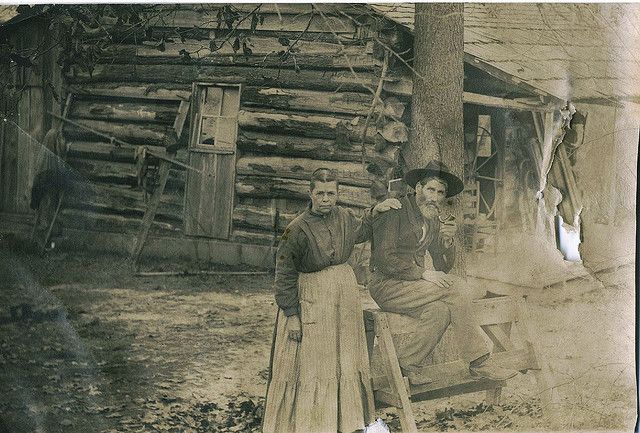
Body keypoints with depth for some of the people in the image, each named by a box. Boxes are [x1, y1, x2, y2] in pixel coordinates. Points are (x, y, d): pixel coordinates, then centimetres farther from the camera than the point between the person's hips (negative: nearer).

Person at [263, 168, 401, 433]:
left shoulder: (345, 217, 1)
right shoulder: (298, 229, -17)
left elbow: (361, 232, 25)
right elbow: (284, 276, -12)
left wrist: (375, 212, 6)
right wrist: (292, 316, -14)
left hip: (345, 297, 6)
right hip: (312, 301, -6)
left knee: (344, 359, 13)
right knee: (309, 363, 0)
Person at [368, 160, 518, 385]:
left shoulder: (434, 220, 14)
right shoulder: (396, 211, -9)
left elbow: (443, 267, 12)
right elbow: (384, 258, -18)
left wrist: (447, 241, -8)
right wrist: (423, 273, -20)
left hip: (412, 285, 7)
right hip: (386, 285, -7)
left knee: (441, 311, -26)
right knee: (452, 289, -23)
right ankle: (480, 363, -19)